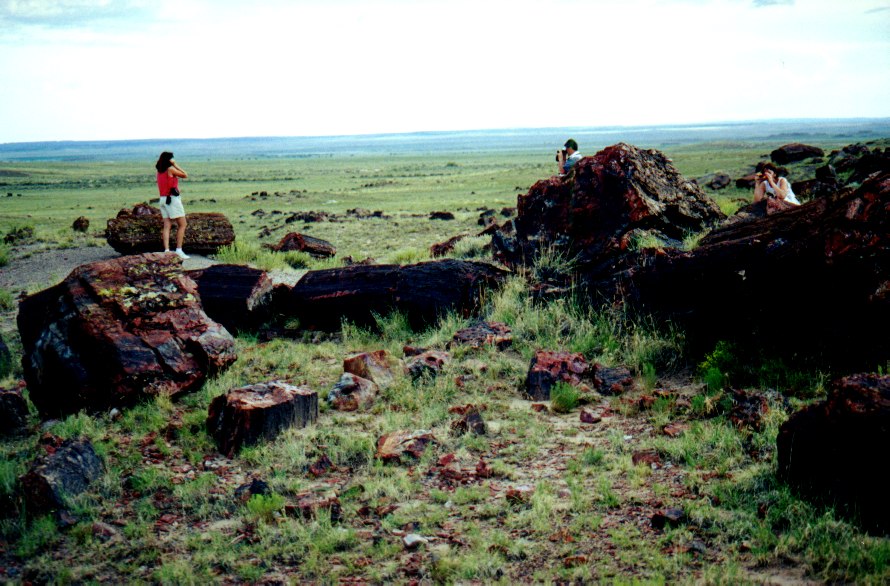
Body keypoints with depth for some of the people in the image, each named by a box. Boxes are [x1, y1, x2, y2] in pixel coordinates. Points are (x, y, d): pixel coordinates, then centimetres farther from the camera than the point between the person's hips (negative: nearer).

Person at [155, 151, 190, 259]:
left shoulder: (160, 171, 12)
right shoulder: (170, 169, -9)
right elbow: (185, 175, -1)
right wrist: (175, 164, -1)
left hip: (163, 199, 7)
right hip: (173, 198, -7)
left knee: (166, 226, 2)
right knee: (182, 225, -1)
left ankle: (166, 250, -7)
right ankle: (179, 250, -7)